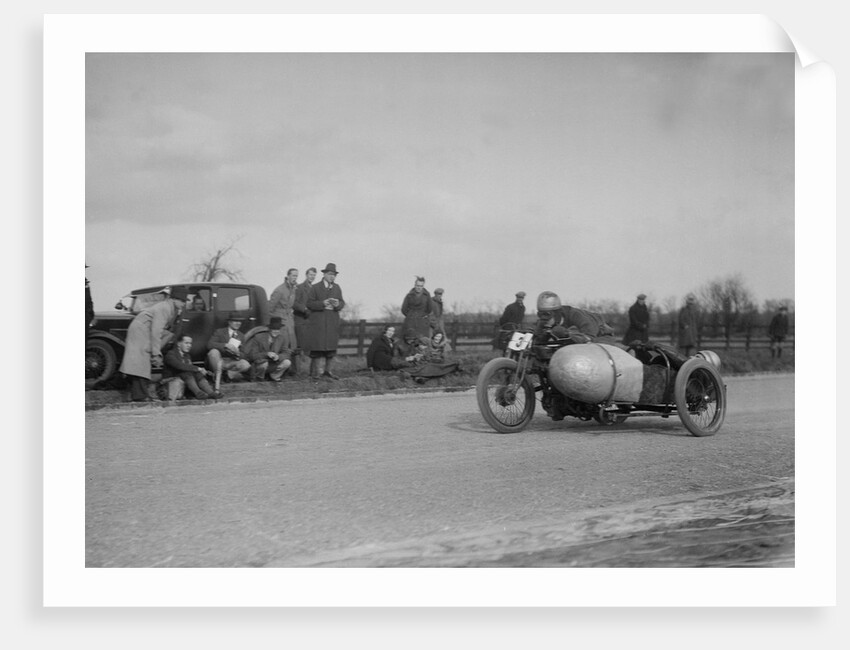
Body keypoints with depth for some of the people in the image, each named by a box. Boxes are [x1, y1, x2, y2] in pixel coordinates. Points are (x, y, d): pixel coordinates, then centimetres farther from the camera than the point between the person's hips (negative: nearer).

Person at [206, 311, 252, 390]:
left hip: (231, 363, 1)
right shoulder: (219, 332, 4)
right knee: (214, 351, -36)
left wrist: (237, 353, -16)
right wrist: (226, 345, -25)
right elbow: (209, 345, -13)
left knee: (246, 365, -29)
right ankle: (217, 377, -23)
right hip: (218, 361, -1)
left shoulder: (241, 336, 15)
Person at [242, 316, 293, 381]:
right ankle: (257, 378, -7)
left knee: (287, 362, -20)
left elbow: (287, 353, -5)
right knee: (263, 362, -37)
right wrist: (266, 354, -35)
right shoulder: (258, 337, -15)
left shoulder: (282, 338, -3)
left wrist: (278, 356, -28)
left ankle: (275, 376, 5)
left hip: (272, 365, 4)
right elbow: (252, 355, -19)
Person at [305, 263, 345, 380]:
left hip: (333, 322, 5)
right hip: (318, 322, -5)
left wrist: (337, 304, -13)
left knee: (332, 347, 5)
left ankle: (327, 371, 16)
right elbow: (309, 303, -6)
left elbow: (342, 303, 10)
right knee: (317, 347, -8)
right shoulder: (315, 288, 0)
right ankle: (314, 372, -2)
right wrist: (323, 304, -19)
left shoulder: (337, 288, 14)